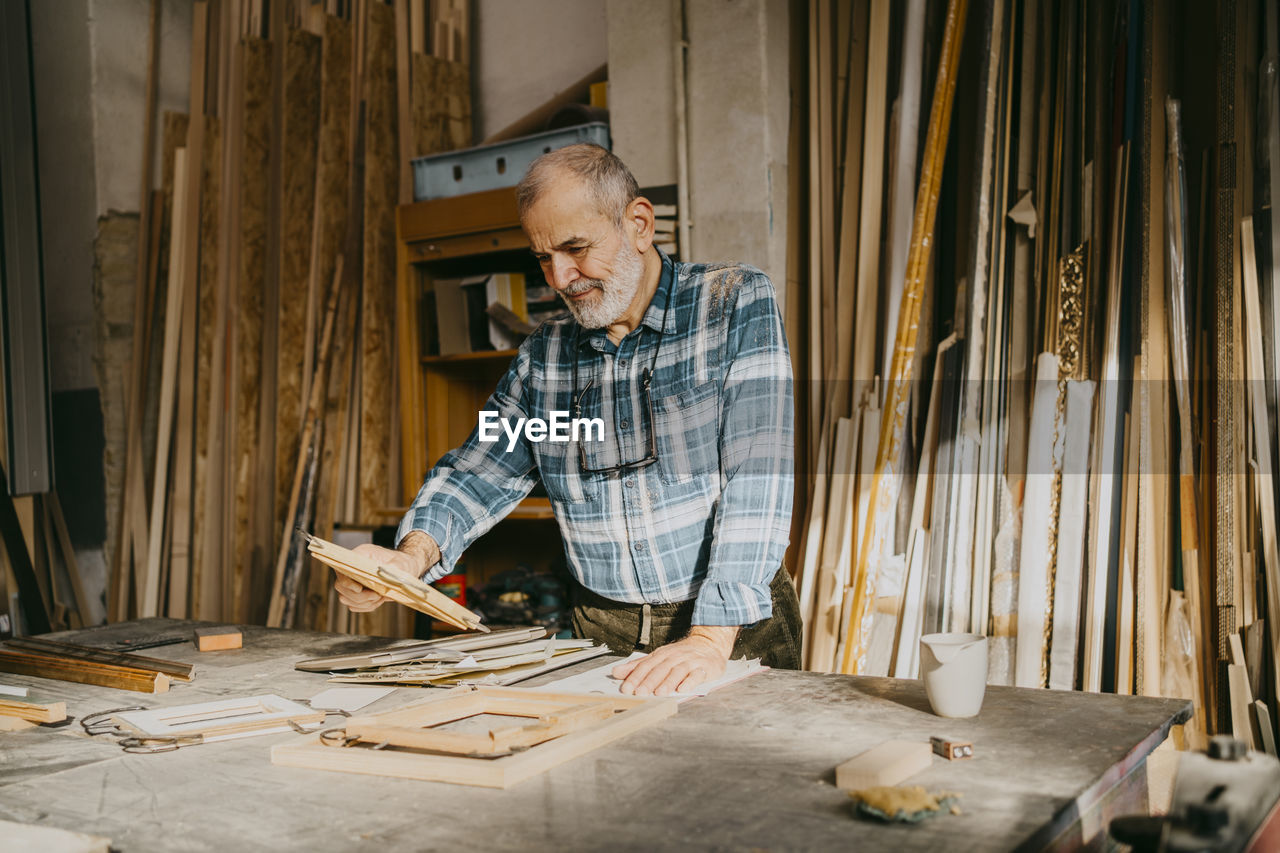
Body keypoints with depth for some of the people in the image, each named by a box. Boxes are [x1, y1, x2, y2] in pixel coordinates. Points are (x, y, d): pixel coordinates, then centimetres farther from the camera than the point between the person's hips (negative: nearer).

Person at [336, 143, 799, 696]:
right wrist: (415, 553, -11)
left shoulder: (737, 305, -6)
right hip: (601, 633, 4)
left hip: (735, 629, -3)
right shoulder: (544, 353, 9)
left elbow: (756, 478, -16)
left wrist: (711, 636, -25)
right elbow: (478, 472, 11)